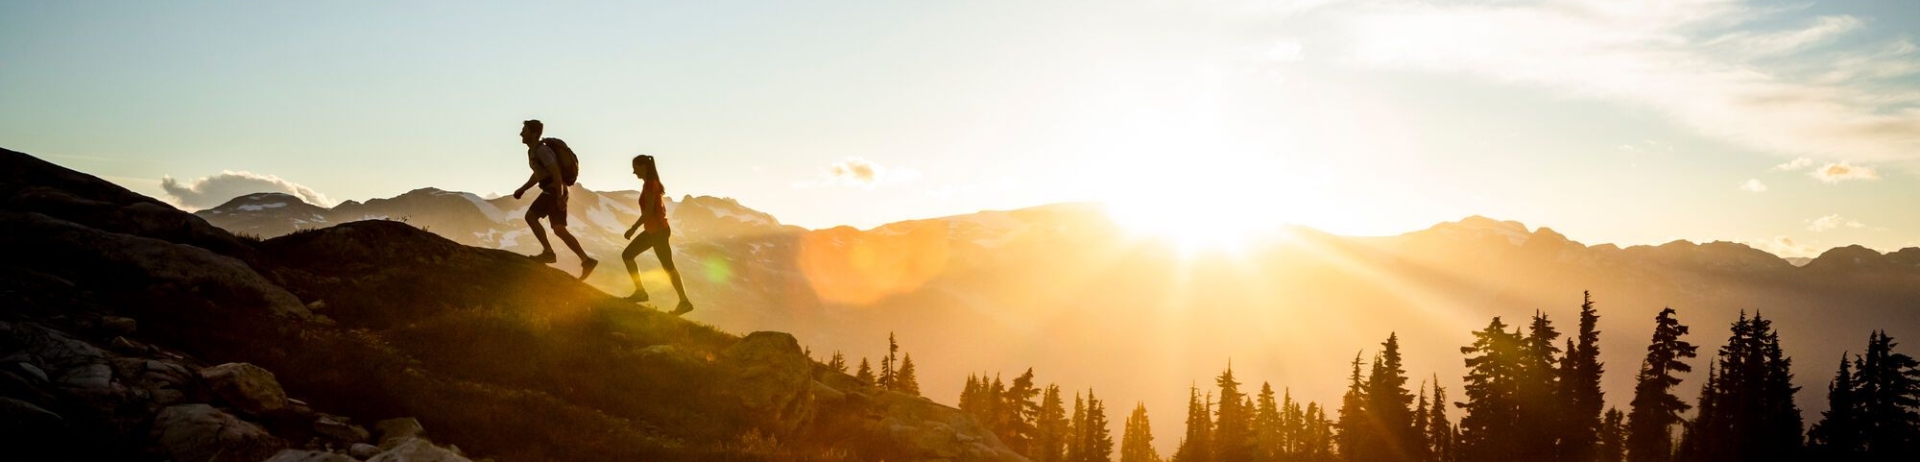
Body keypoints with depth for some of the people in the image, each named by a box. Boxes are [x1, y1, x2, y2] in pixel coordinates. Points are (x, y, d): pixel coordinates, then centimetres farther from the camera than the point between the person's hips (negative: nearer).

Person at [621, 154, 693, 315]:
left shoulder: (649, 184, -15)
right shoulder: (653, 183, 14)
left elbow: (648, 211, -22)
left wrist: (633, 228, -17)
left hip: (657, 231, -10)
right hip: (653, 230, 10)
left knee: (667, 266, -6)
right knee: (627, 255, 11)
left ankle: (684, 301, -3)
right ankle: (640, 291, 10)